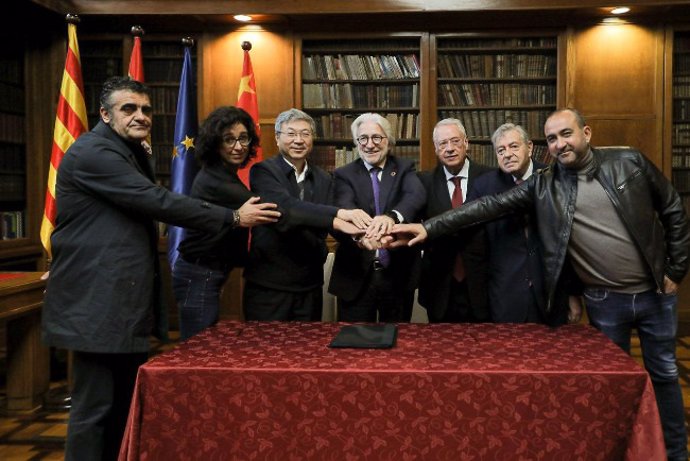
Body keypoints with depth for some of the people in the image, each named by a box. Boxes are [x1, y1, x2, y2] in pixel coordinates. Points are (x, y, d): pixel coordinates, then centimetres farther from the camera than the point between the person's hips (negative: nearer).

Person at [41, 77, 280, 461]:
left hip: (126, 300, 10)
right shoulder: (92, 152, -15)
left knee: (126, 402, 16)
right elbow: (157, 201, -22)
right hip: (98, 303, -10)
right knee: (95, 406, -2)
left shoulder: (134, 153, 17)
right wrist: (234, 217, -19)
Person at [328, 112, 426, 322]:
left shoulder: (404, 169, 4)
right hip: (356, 276, -1)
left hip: (399, 274, 1)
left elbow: (417, 195, -18)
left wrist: (392, 216, -40)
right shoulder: (344, 175, 2)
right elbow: (344, 210, -18)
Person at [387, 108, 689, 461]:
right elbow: (489, 206, -16)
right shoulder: (543, 186, -7)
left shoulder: (629, 162, -7)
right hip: (605, 301, -1)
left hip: (655, 292, 1)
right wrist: (428, 228, -25)